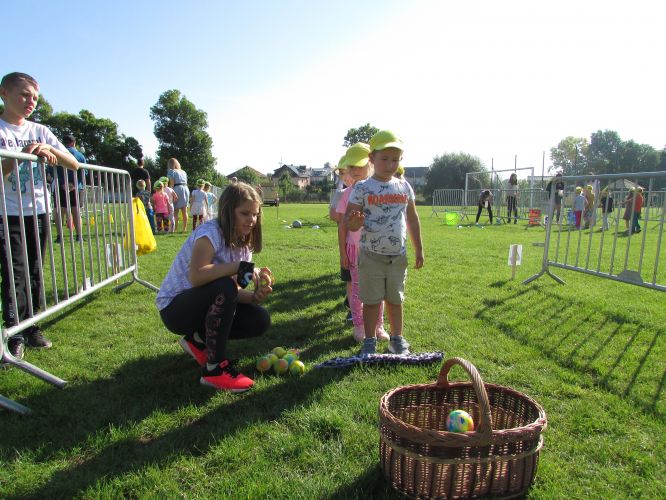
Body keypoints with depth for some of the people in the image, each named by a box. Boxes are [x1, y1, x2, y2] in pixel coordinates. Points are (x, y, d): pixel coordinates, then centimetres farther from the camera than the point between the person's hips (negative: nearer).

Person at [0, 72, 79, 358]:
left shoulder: (40, 131, 9)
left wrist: (50, 150, -13)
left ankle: (31, 328, 19)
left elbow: (74, 165, 3)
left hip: (38, 211, 4)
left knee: (34, 272, 9)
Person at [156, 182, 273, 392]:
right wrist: (240, 267, -39)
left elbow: (235, 291, -5)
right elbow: (196, 276, -39)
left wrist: (255, 297, -24)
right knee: (223, 287, -36)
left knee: (260, 320, -9)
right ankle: (214, 368, -23)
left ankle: (198, 341, 10)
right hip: (174, 307, -8)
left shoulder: (244, 243, 2)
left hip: (204, 306, 8)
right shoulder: (211, 232, -22)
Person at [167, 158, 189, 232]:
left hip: (177, 189, -6)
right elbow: (186, 182, 15)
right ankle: (184, 228, 7)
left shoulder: (171, 171, 3)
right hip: (186, 188, 6)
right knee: (184, 211, 6)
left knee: (176, 211, -5)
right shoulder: (183, 172, 21)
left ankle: (175, 229, -9)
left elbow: (171, 184, -7)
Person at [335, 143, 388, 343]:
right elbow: (342, 226, 1)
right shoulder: (347, 194, -1)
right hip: (354, 247, 0)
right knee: (357, 287, 7)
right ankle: (359, 327, 18)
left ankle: (378, 326, 22)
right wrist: (342, 253, -2)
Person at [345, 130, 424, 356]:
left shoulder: (404, 187, 5)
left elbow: (412, 220, 12)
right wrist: (353, 222, -34)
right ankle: (370, 341, 21)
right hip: (372, 256, -3)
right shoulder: (362, 188, -8)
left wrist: (419, 249, 12)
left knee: (396, 300, 15)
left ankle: (397, 339, 29)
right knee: (371, 301, 6)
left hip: (398, 256, 4)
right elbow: (350, 221, -9)